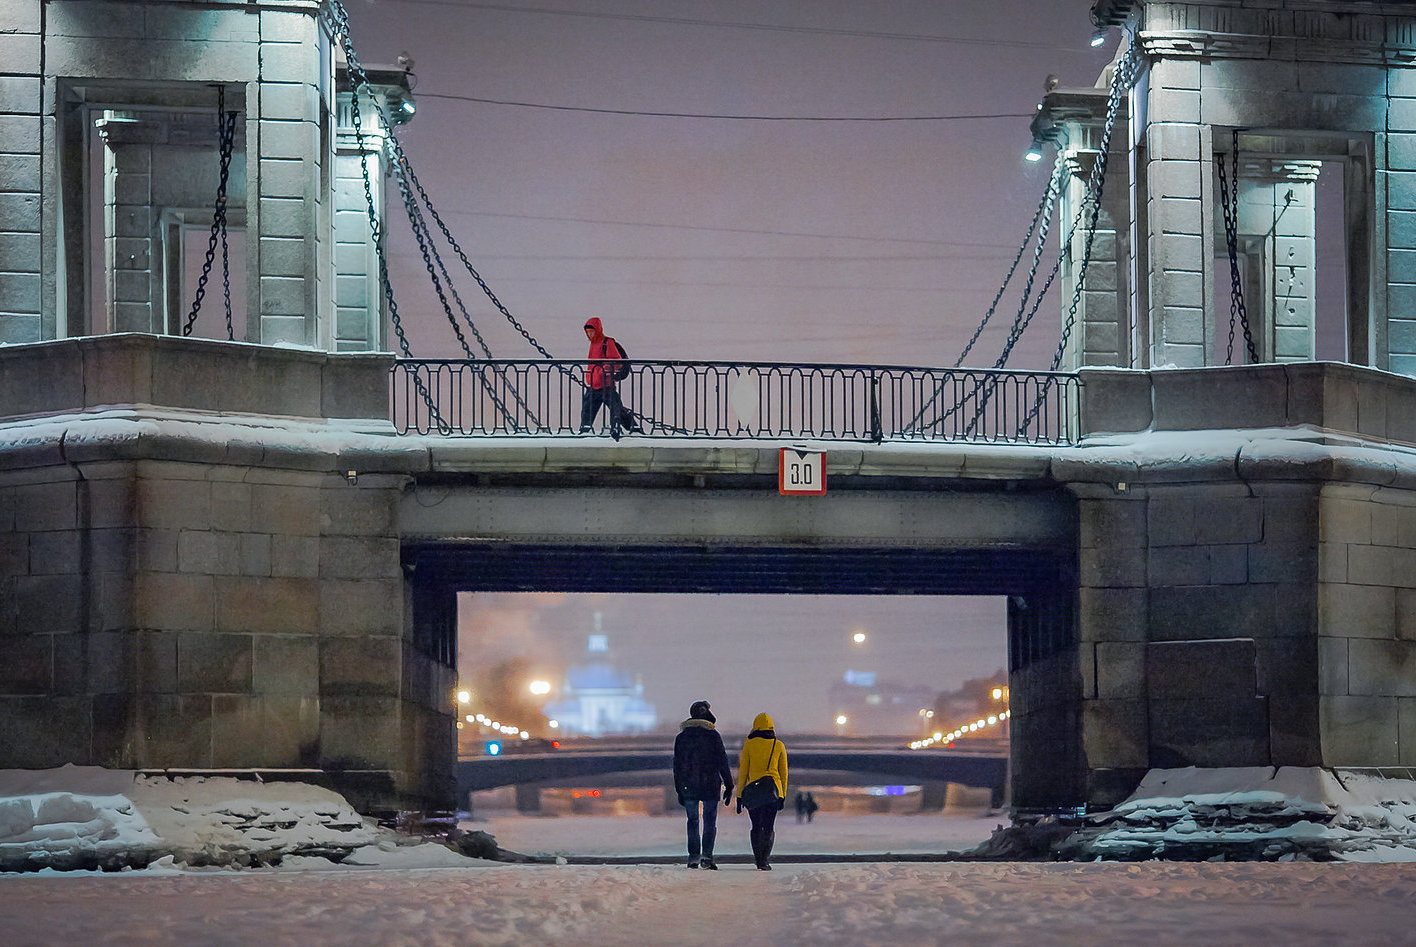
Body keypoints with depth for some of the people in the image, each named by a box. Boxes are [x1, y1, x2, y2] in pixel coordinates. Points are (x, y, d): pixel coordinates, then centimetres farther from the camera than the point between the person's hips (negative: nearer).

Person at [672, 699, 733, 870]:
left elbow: (677, 766, 9)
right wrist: (728, 786, -1)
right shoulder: (712, 735, -5)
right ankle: (707, 855, -11)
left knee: (692, 821, 10)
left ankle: (694, 856, 4)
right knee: (710, 821, 2)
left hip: (688, 785, 3)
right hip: (710, 785, -3)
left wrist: (679, 790, 14)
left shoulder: (681, 737, 7)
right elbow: (722, 761, -6)